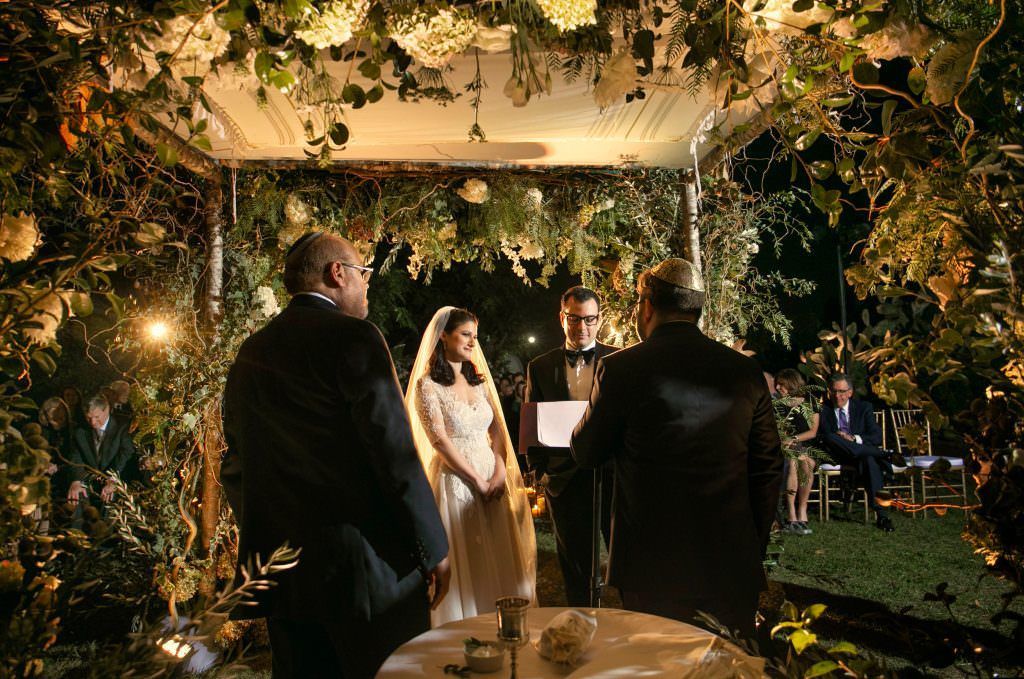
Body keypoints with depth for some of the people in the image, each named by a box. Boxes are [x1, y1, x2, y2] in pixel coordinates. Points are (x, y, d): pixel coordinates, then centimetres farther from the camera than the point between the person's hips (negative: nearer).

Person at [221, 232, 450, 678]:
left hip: (280, 566, 7)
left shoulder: (250, 353, 8)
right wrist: (433, 549, -8)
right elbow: (396, 454, -17)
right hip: (364, 565, -7)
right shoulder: (353, 337, -13)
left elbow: (235, 466, 14)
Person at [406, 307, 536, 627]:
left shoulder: (479, 380, 11)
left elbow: (498, 430, 8)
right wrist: (478, 481, -12)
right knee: (464, 563, 3)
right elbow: (440, 440, -13)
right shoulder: (427, 385, -7)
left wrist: (500, 473, -7)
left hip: (494, 479, 5)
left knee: (498, 561, 10)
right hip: (456, 479, -5)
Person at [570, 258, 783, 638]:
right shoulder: (746, 371, -1)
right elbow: (768, 469, 5)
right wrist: (755, 548, 16)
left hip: (653, 564, -3)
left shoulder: (620, 368, -12)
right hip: (731, 564, 3)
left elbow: (586, 455, 0)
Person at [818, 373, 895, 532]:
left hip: (862, 452, 0)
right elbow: (821, 437, 1)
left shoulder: (864, 407, 11)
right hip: (837, 457, 0)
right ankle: (884, 454, -30)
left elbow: (877, 437, 1)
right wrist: (840, 439, -20)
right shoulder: (823, 410, 9)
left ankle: (881, 514, -43)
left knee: (869, 459, -37)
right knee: (832, 438, -33)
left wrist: (854, 439, -17)